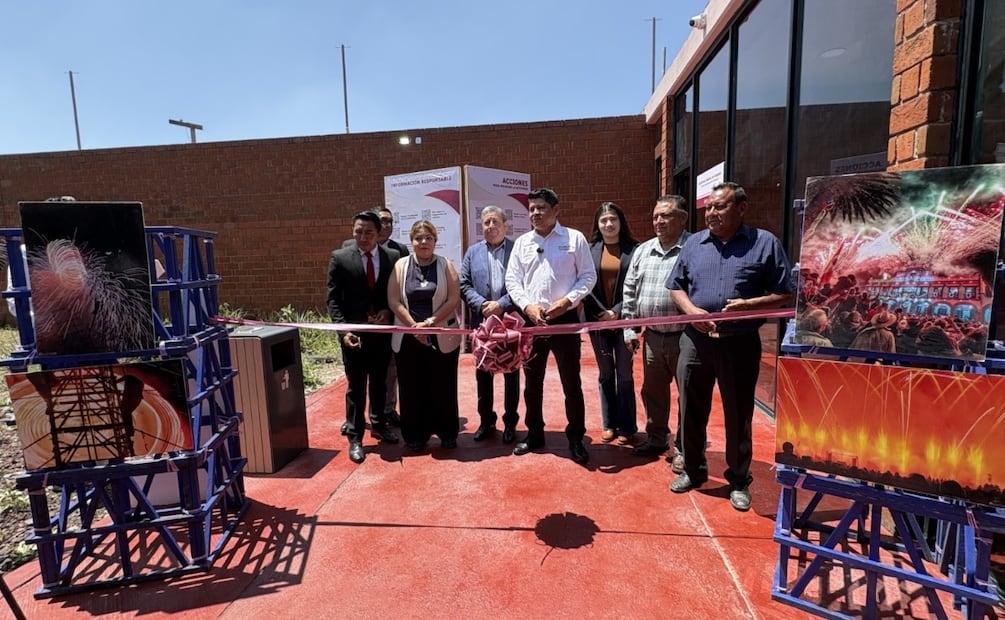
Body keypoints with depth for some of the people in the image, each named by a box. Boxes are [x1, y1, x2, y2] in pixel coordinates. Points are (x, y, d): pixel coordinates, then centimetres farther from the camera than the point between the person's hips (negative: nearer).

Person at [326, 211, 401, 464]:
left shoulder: (393, 257, 1)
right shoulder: (340, 258, -4)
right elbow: (333, 299, -6)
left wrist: (388, 311, -11)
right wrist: (343, 330, -17)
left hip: (383, 331, 3)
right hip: (355, 334, -2)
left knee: (379, 383, 17)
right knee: (356, 387, 6)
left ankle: (378, 425, 37)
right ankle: (354, 437, 19)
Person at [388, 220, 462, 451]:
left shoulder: (446, 265, 3)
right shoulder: (401, 265, 4)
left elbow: (454, 299, -6)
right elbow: (394, 301, -3)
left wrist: (430, 322, -15)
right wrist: (414, 326, -12)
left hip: (442, 338, -1)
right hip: (408, 338, 1)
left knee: (443, 387, 6)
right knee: (411, 388, 8)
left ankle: (447, 433, 22)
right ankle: (415, 435, 23)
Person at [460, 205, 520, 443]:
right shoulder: (473, 252, 8)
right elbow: (464, 284, 3)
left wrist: (502, 304, -17)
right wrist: (481, 305, -12)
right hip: (482, 321, 3)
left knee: (511, 373, 9)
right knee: (483, 374, 12)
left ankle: (510, 423, 24)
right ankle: (486, 421, 27)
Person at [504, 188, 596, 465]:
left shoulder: (574, 238, 0)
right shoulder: (521, 242, 8)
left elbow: (588, 276, -1)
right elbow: (512, 280, 6)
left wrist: (566, 301, -15)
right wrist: (527, 306, -10)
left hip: (565, 319, -3)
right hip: (531, 320, 3)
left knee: (572, 383, 4)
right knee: (532, 382, 13)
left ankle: (576, 439, 20)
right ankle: (534, 434, 30)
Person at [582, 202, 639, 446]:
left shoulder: (633, 249, -1)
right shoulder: (589, 250, 5)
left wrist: (617, 311, -13)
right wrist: (601, 312, -9)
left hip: (623, 319, -2)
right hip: (597, 319, 2)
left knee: (624, 374, 4)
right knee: (605, 374, 11)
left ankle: (627, 426, 17)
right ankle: (609, 424, 23)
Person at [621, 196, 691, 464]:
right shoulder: (642, 251, 9)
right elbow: (630, 291, 12)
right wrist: (629, 329, 9)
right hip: (652, 336, 6)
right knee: (652, 391, 18)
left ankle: (683, 449, 24)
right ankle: (657, 439, 37)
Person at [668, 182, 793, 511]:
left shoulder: (765, 243, -1)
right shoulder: (693, 243, 8)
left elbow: (785, 294, -1)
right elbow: (676, 286, 12)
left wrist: (750, 304, -18)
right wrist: (691, 310, -7)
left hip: (740, 344, -3)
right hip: (695, 341, 3)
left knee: (739, 415, 10)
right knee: (692, 410, 12)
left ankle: (739, 481, 29)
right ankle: (693, 470, 32)